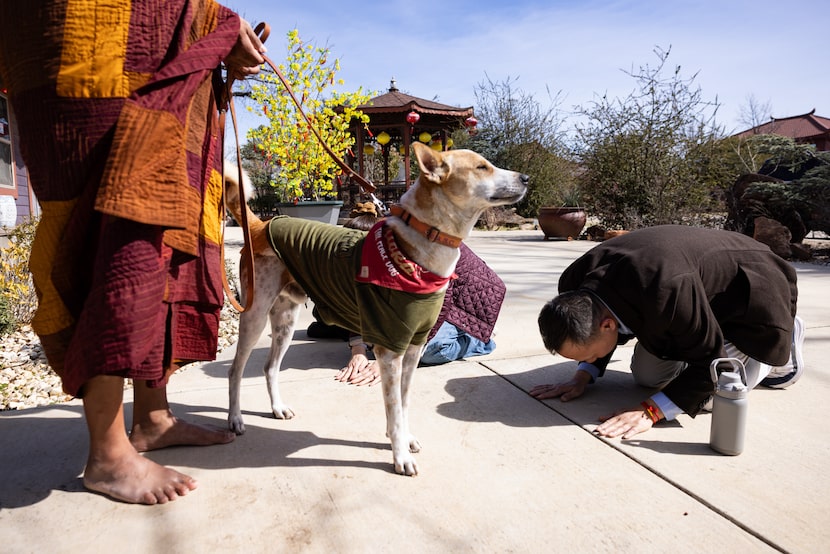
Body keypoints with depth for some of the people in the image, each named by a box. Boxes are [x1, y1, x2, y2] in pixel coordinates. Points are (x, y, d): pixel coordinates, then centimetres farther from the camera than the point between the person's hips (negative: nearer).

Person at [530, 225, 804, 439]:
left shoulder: (664, 293, -47)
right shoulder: (575, 284, -25)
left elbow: (709, 361, -31)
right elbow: (598, 330, -2)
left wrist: (650, 411, -37)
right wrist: (581, 377, -16)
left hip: (747, 296, -6)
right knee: (646, 376, 3)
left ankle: (783, 344, 13)